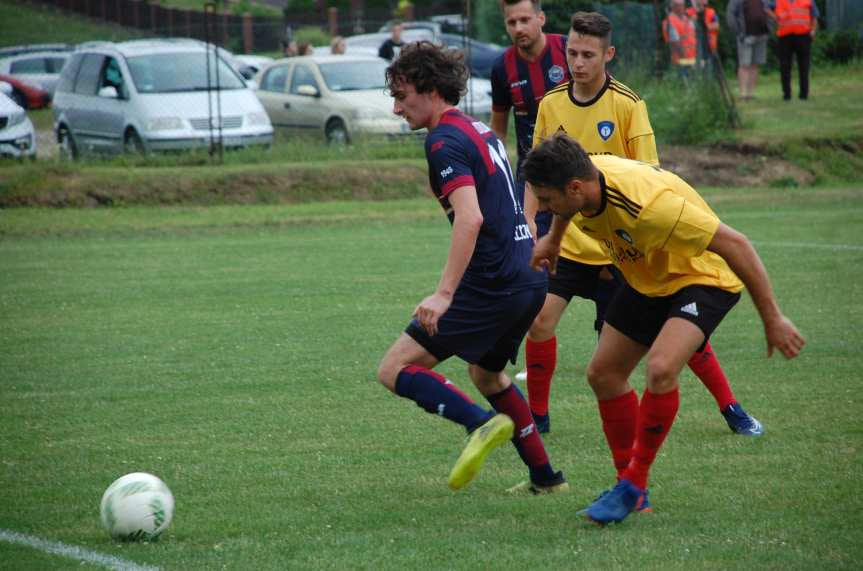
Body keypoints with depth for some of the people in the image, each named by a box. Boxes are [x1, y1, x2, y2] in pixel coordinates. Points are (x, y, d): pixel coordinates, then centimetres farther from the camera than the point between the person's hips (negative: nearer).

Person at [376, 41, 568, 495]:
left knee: (395, 369, -7)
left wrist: (444, 293, -31)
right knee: (486, 373, 30)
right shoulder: (480, 131, 17)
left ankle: (482, 423, -22)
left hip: (490, 284, -10)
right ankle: (545, 478, 31)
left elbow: (470, 218, -26)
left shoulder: (445, 141, -13)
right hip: (528, 280, 10)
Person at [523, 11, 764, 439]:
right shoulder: (551, 104, -1)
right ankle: (536, 415, 7)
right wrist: (529, 224, -1)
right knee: (540, 320, -11)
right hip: (570, 243, 3)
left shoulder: (628, 104, -11)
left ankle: (731, 409, 14)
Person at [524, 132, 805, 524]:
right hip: (647, 281, 8)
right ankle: (629, 483, 24)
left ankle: (633, 486, -12)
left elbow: (735, 244, -34)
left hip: (703, 277, -8)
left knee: (660, 369, -29)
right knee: (603, 374, 8)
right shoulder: (582, 180, -18)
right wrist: (552, 239, 25)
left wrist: (772, 319, -29)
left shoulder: (648, 205, -41)